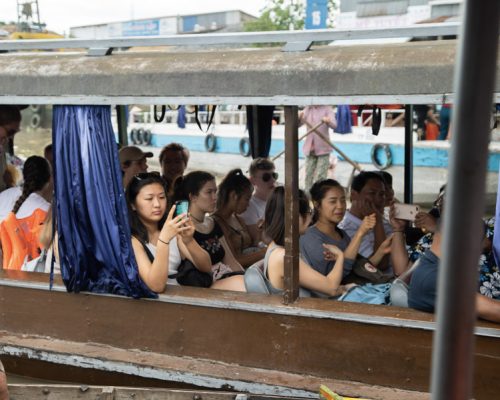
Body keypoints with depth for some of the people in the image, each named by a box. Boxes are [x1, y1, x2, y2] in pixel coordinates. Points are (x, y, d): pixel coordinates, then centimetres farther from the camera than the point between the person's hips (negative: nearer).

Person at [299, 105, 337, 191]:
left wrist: (328, 121, -38)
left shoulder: (327, 109, -3)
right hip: (310, 148, 4)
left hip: (323, 148, -4)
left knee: (320, 177, -6)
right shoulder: (308, 109, 8)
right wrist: (299, 118, -19)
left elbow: (334, 125, -15)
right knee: (309, 175, 7)